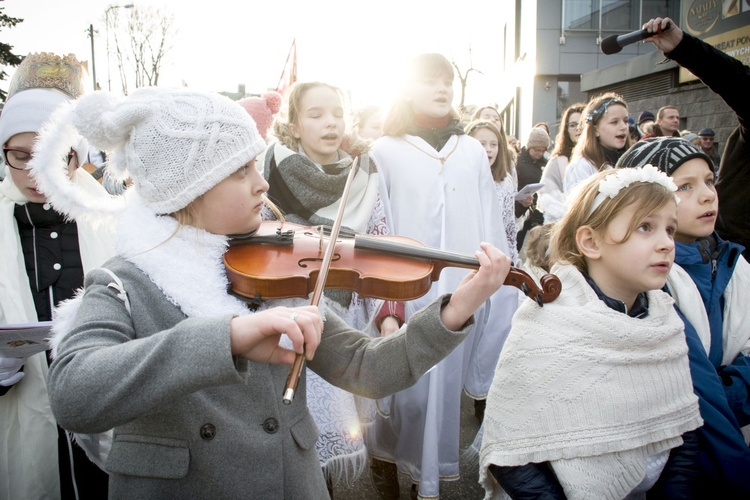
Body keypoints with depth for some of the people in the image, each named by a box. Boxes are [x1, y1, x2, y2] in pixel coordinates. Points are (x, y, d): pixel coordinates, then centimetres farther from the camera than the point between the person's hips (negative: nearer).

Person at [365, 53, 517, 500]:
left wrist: (504, 291, 5)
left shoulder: (473, 151, 10)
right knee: (409, 389, 2)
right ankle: (384, 449, 32)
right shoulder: (385, 152, 2)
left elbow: (492, 226, 9)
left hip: (464, 294, 3)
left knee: (446, 385, 8)